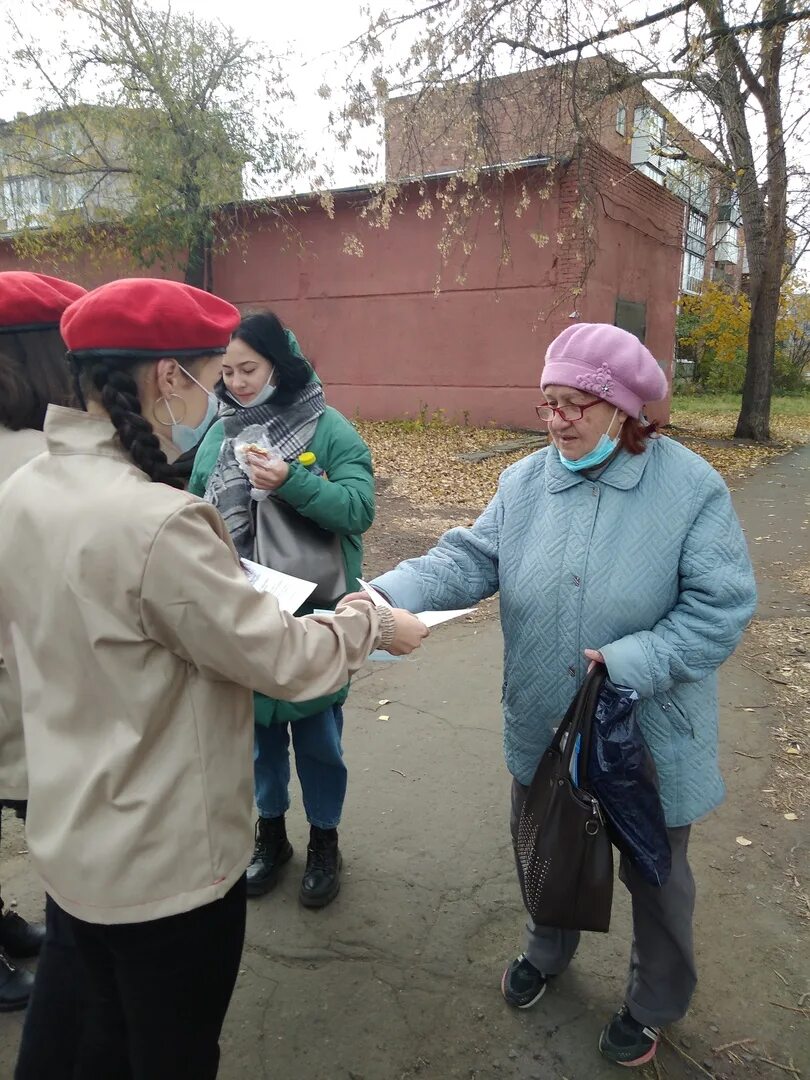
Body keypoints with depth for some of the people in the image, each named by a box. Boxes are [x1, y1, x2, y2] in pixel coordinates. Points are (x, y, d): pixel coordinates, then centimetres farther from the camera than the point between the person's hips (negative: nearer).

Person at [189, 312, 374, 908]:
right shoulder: (220, 433, 4)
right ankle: (271, 833, 42)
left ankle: (324, 842, 36)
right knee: (258, 728, 19)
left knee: (317, 735, 12)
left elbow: (360, 509, -17)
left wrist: (292, 482, -30)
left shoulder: (328, 427, -9)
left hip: (314, 612, -4)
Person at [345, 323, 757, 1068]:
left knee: (654, 875, 20)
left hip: (651, 738, -3)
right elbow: (470, 559, -11)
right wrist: (390, 593, -27)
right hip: (544, 729, 4)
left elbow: (722, 605, -17)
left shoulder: (691, 487, -17)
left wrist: (637, 662, -28)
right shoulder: (526, 481, -4)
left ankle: (654, 1003, 50)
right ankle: (547, 951, 58)